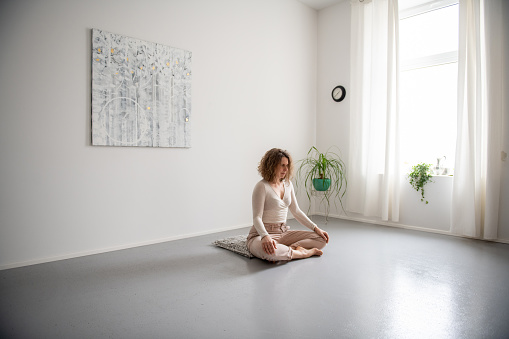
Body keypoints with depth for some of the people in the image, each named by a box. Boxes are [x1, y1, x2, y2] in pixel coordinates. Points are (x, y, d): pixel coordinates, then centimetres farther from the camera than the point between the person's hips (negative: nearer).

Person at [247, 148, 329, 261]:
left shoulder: (288, 184, 10)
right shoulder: (262, 186, -12)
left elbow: (296, 211, 15)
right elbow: (257, 218, -18)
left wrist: (315, 228, 5)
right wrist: (265, 236, -37)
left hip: (283, 232, 7)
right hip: (261, 234, -6)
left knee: (321, 239, -6)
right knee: (267, 251, -42)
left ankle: (290, 249, -22)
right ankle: (305, 253, -21)